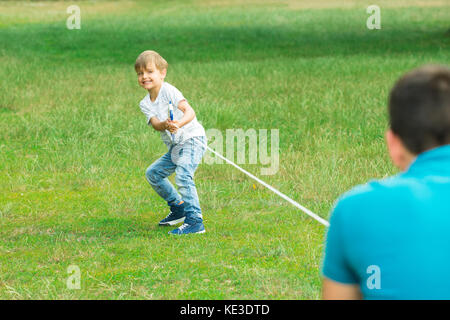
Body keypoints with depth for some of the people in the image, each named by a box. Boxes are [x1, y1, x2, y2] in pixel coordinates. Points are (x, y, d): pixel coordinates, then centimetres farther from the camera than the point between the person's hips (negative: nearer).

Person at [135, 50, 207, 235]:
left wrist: (178, 124, -45)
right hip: (175, 146, 9)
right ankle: (179, 208, 31)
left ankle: (195, 221, -29)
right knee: (153, 173, 16)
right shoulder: (145, 104, 6)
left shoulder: (168, 91, -13)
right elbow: (155, 123, -12)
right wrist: (165, 125, -37)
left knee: (183, 175, -26)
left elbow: (189, 111, -24)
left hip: (192, 139, -9)